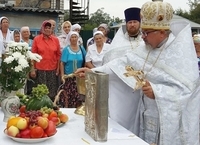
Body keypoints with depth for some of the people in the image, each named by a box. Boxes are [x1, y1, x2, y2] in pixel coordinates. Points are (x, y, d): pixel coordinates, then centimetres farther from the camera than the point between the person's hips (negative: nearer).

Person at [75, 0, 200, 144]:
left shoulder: (182, 52, -15)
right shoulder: (146, 48, 4)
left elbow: (187, 87, -21)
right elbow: (123, 63, -1)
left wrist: (156, 92, -32)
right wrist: (93, 71, -8)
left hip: (171, 119, -6)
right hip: (148, 114, 6)